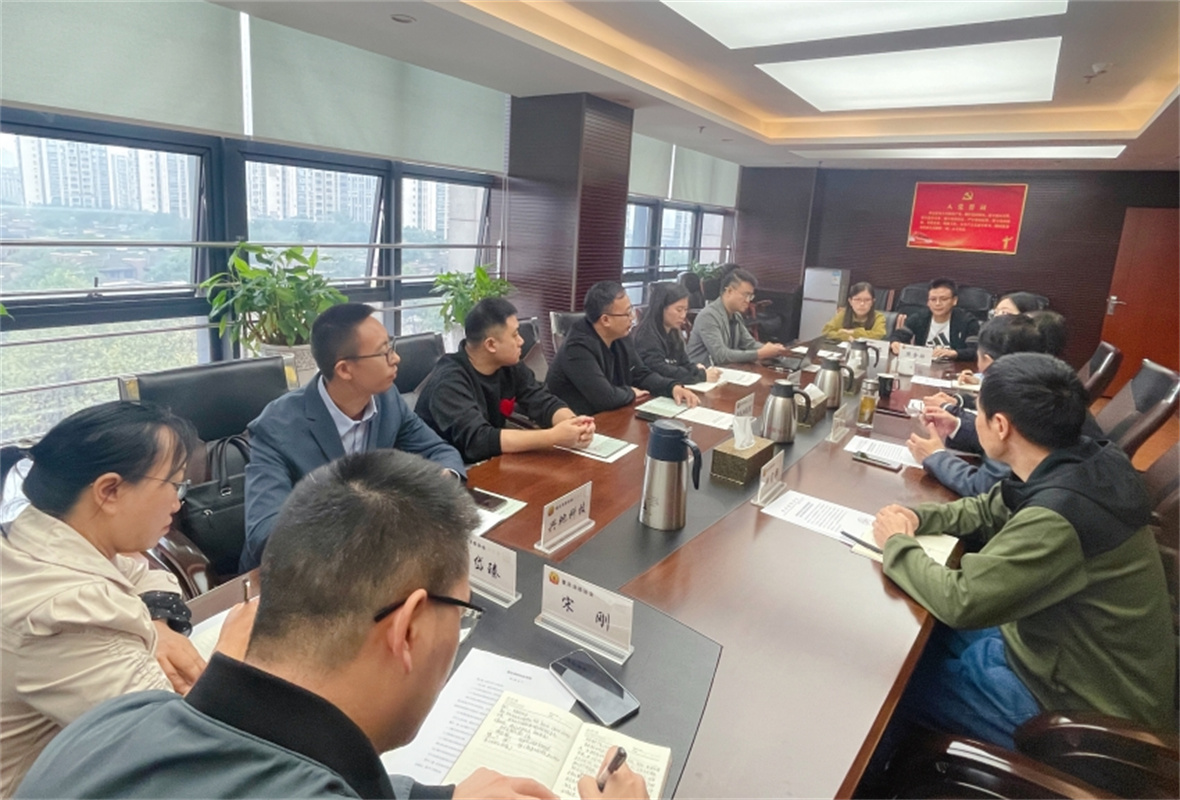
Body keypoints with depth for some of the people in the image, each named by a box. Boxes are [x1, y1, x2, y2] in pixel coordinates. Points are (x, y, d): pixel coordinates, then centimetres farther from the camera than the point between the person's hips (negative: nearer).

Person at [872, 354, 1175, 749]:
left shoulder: (1059, 517, -37)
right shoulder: (1087, 462, -7)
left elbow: (959, 600, -31)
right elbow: (988, 509, 7)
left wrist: (897, 544, -15)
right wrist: (918, 517, -8)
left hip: (1086, 711, -8)